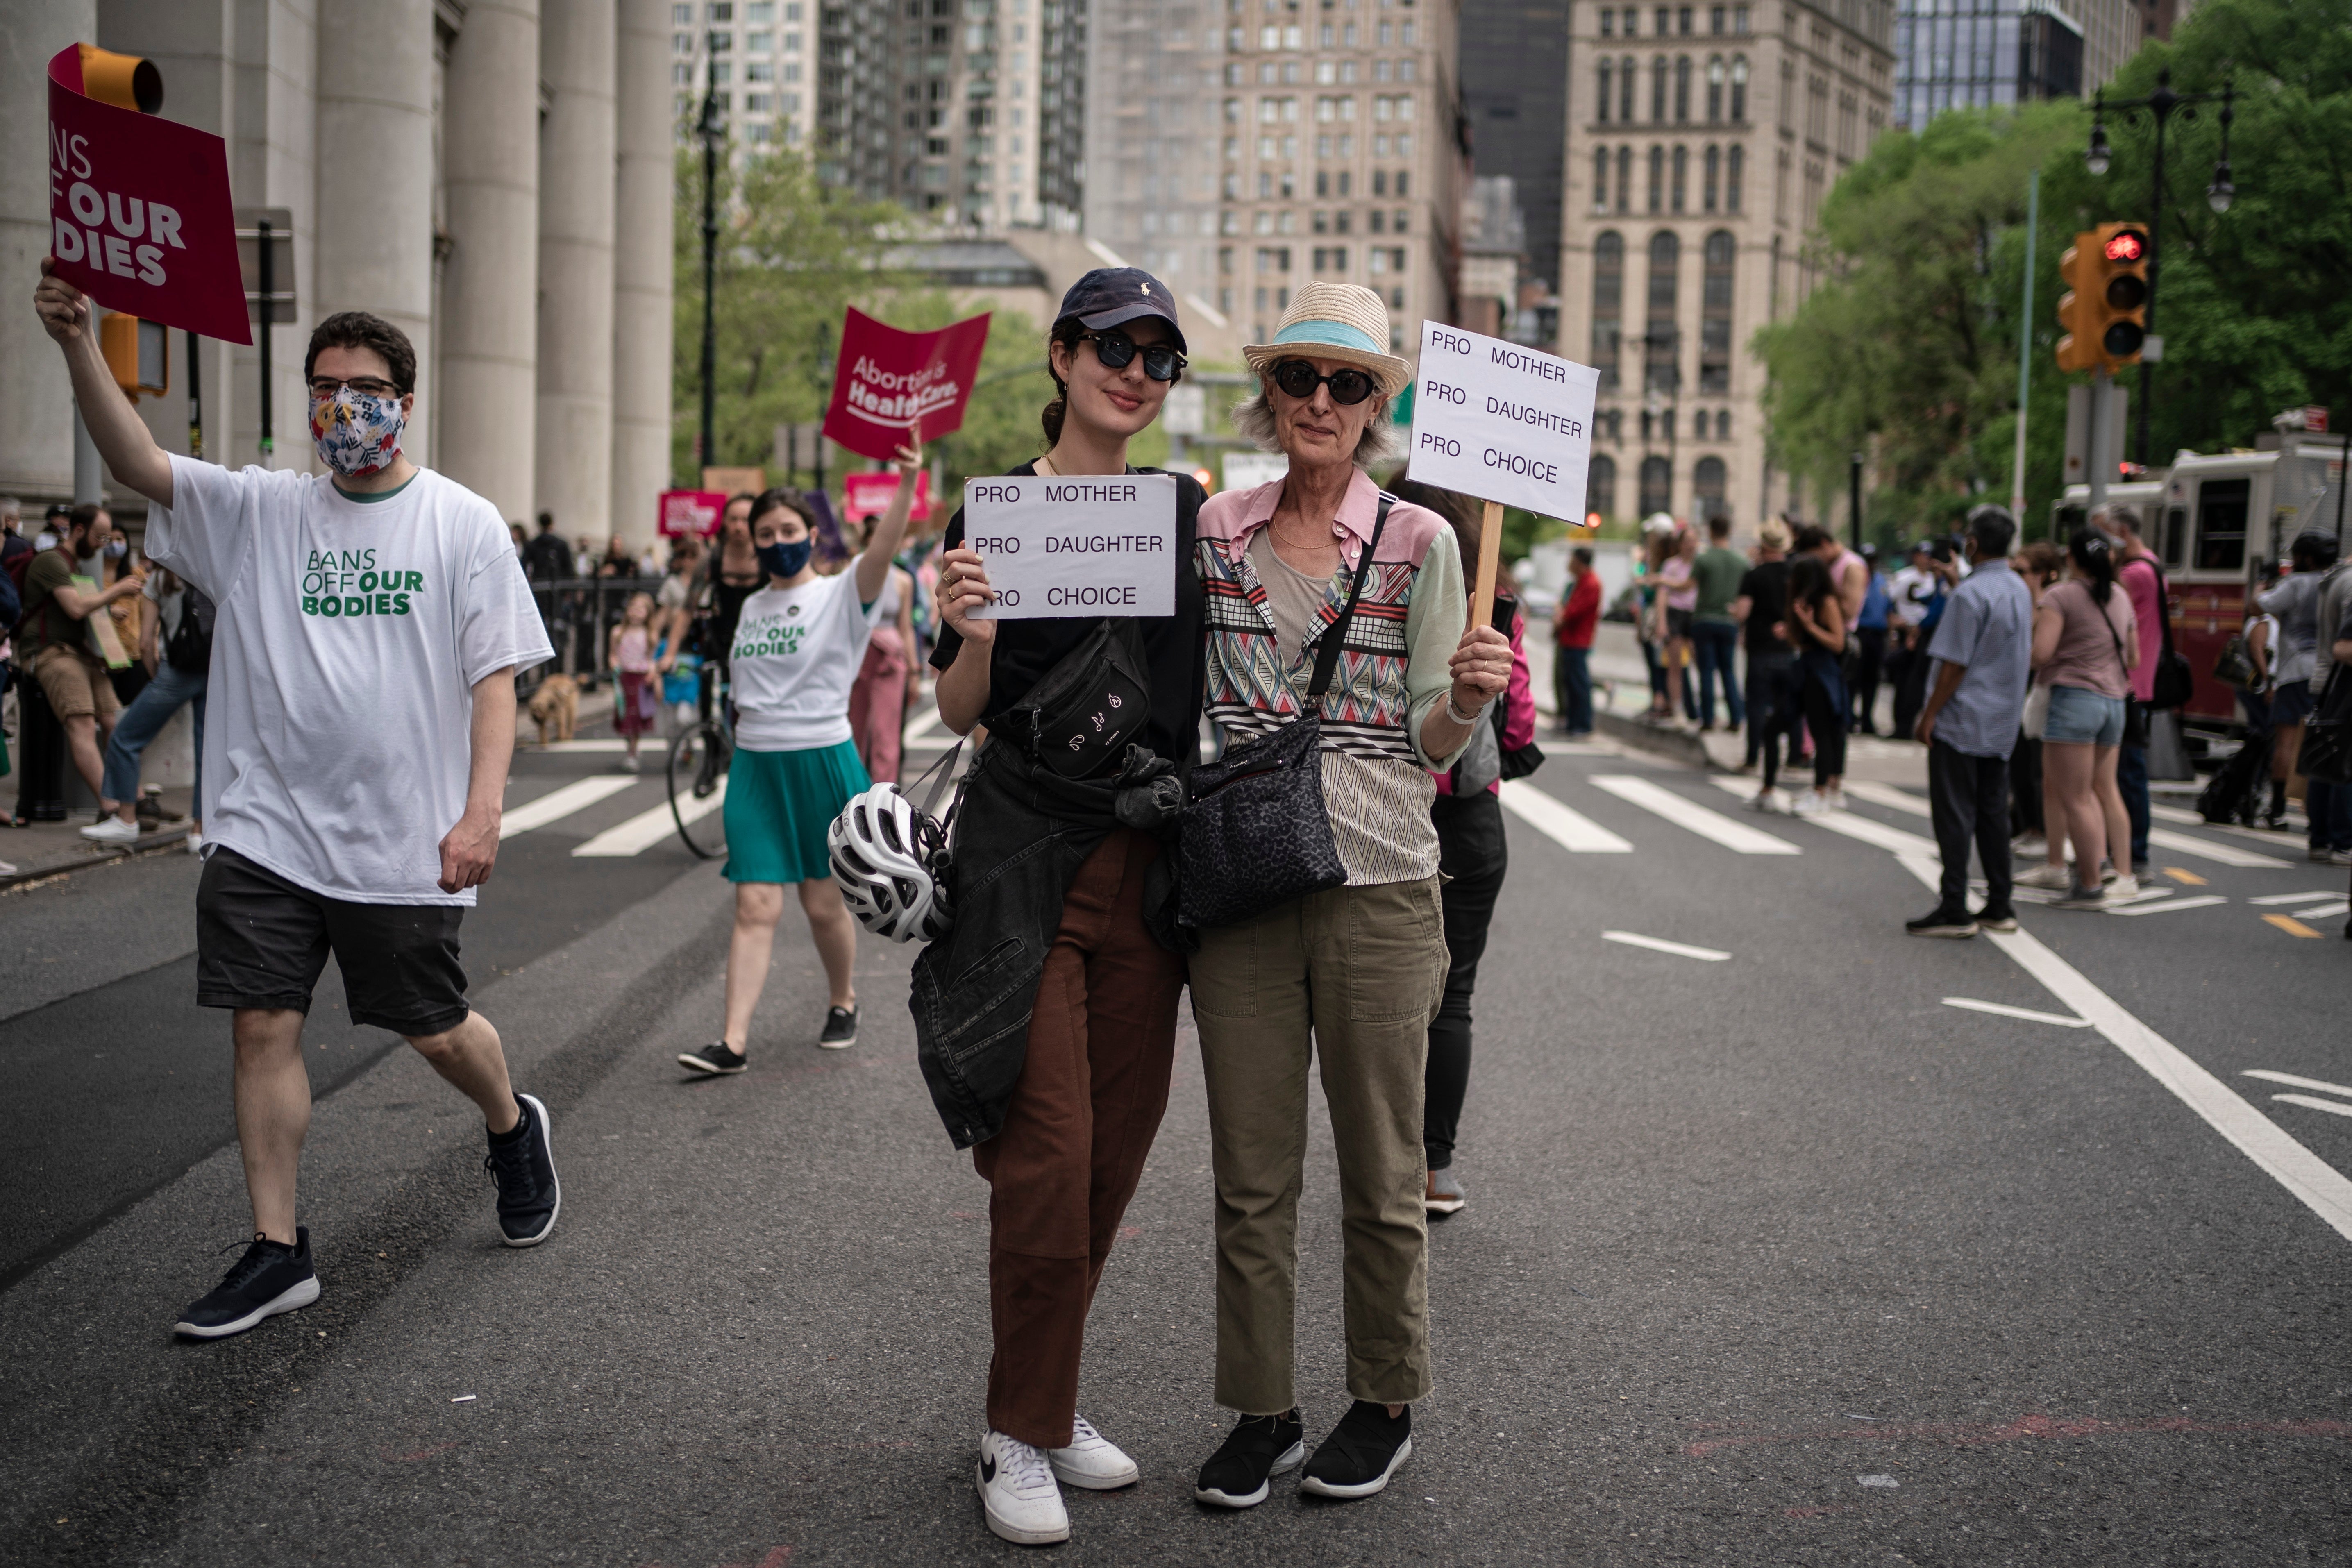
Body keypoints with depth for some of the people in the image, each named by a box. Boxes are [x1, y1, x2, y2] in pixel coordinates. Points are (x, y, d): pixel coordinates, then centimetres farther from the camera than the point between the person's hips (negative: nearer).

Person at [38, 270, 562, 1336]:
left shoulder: (464, 524, -1)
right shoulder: (259, 510, 5)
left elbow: (495, 679, -4)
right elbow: (137, 466, -9)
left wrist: (481, 814, -14)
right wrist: (79, 346, -23)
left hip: (405, 843, -2)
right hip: (265, 830, 2)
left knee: (435, 1031, 9)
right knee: (264, 1027, 2)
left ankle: (513, 1128, 42)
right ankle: (276, 1253, 14)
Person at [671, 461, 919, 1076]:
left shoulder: (841, 595, -5)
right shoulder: (750, 606, 12)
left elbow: (882, 548, -25)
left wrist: (906, 484, -40)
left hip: (822, 760, -4)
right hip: (754, 766, 4)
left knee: (823, 903, 7)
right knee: (756, 906, -3)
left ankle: (843, 1003, 32)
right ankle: (734, 1041, -8)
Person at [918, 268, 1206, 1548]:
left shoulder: (1189, 511, 9)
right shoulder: (994, 511, -2)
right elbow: (960, 712, -2)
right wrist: (973, 635, -22)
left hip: (1150, 865, 4)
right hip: (1029, 865, -4)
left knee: (1115, 1153, 8)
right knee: (1048, 1163, -7)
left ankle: (1050, 1405, 25)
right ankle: (1021, 1438, 9)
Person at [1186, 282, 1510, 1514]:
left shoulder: (1419, 544, 0)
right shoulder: (1213, 532, 7)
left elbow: (1431, 745, 0)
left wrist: (1468, 698, -20)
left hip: (1377, 882, -2)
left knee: (1380, 1169, 8)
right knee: (1250, 1173, 8)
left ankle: (1386, 1405, 26)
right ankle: (1260, 1410, 22)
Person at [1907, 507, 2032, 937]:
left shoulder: (1970, 593, -17)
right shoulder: (2021, 591, 9)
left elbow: (1955, 664, -18)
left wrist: (1930, 715, -12)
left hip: (1961, 723, -8)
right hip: (2002, 724, 8)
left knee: (1954, 815, -3)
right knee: (1993, 813, 12)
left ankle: (1954, 910, -3)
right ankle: (2000, 906, 16)